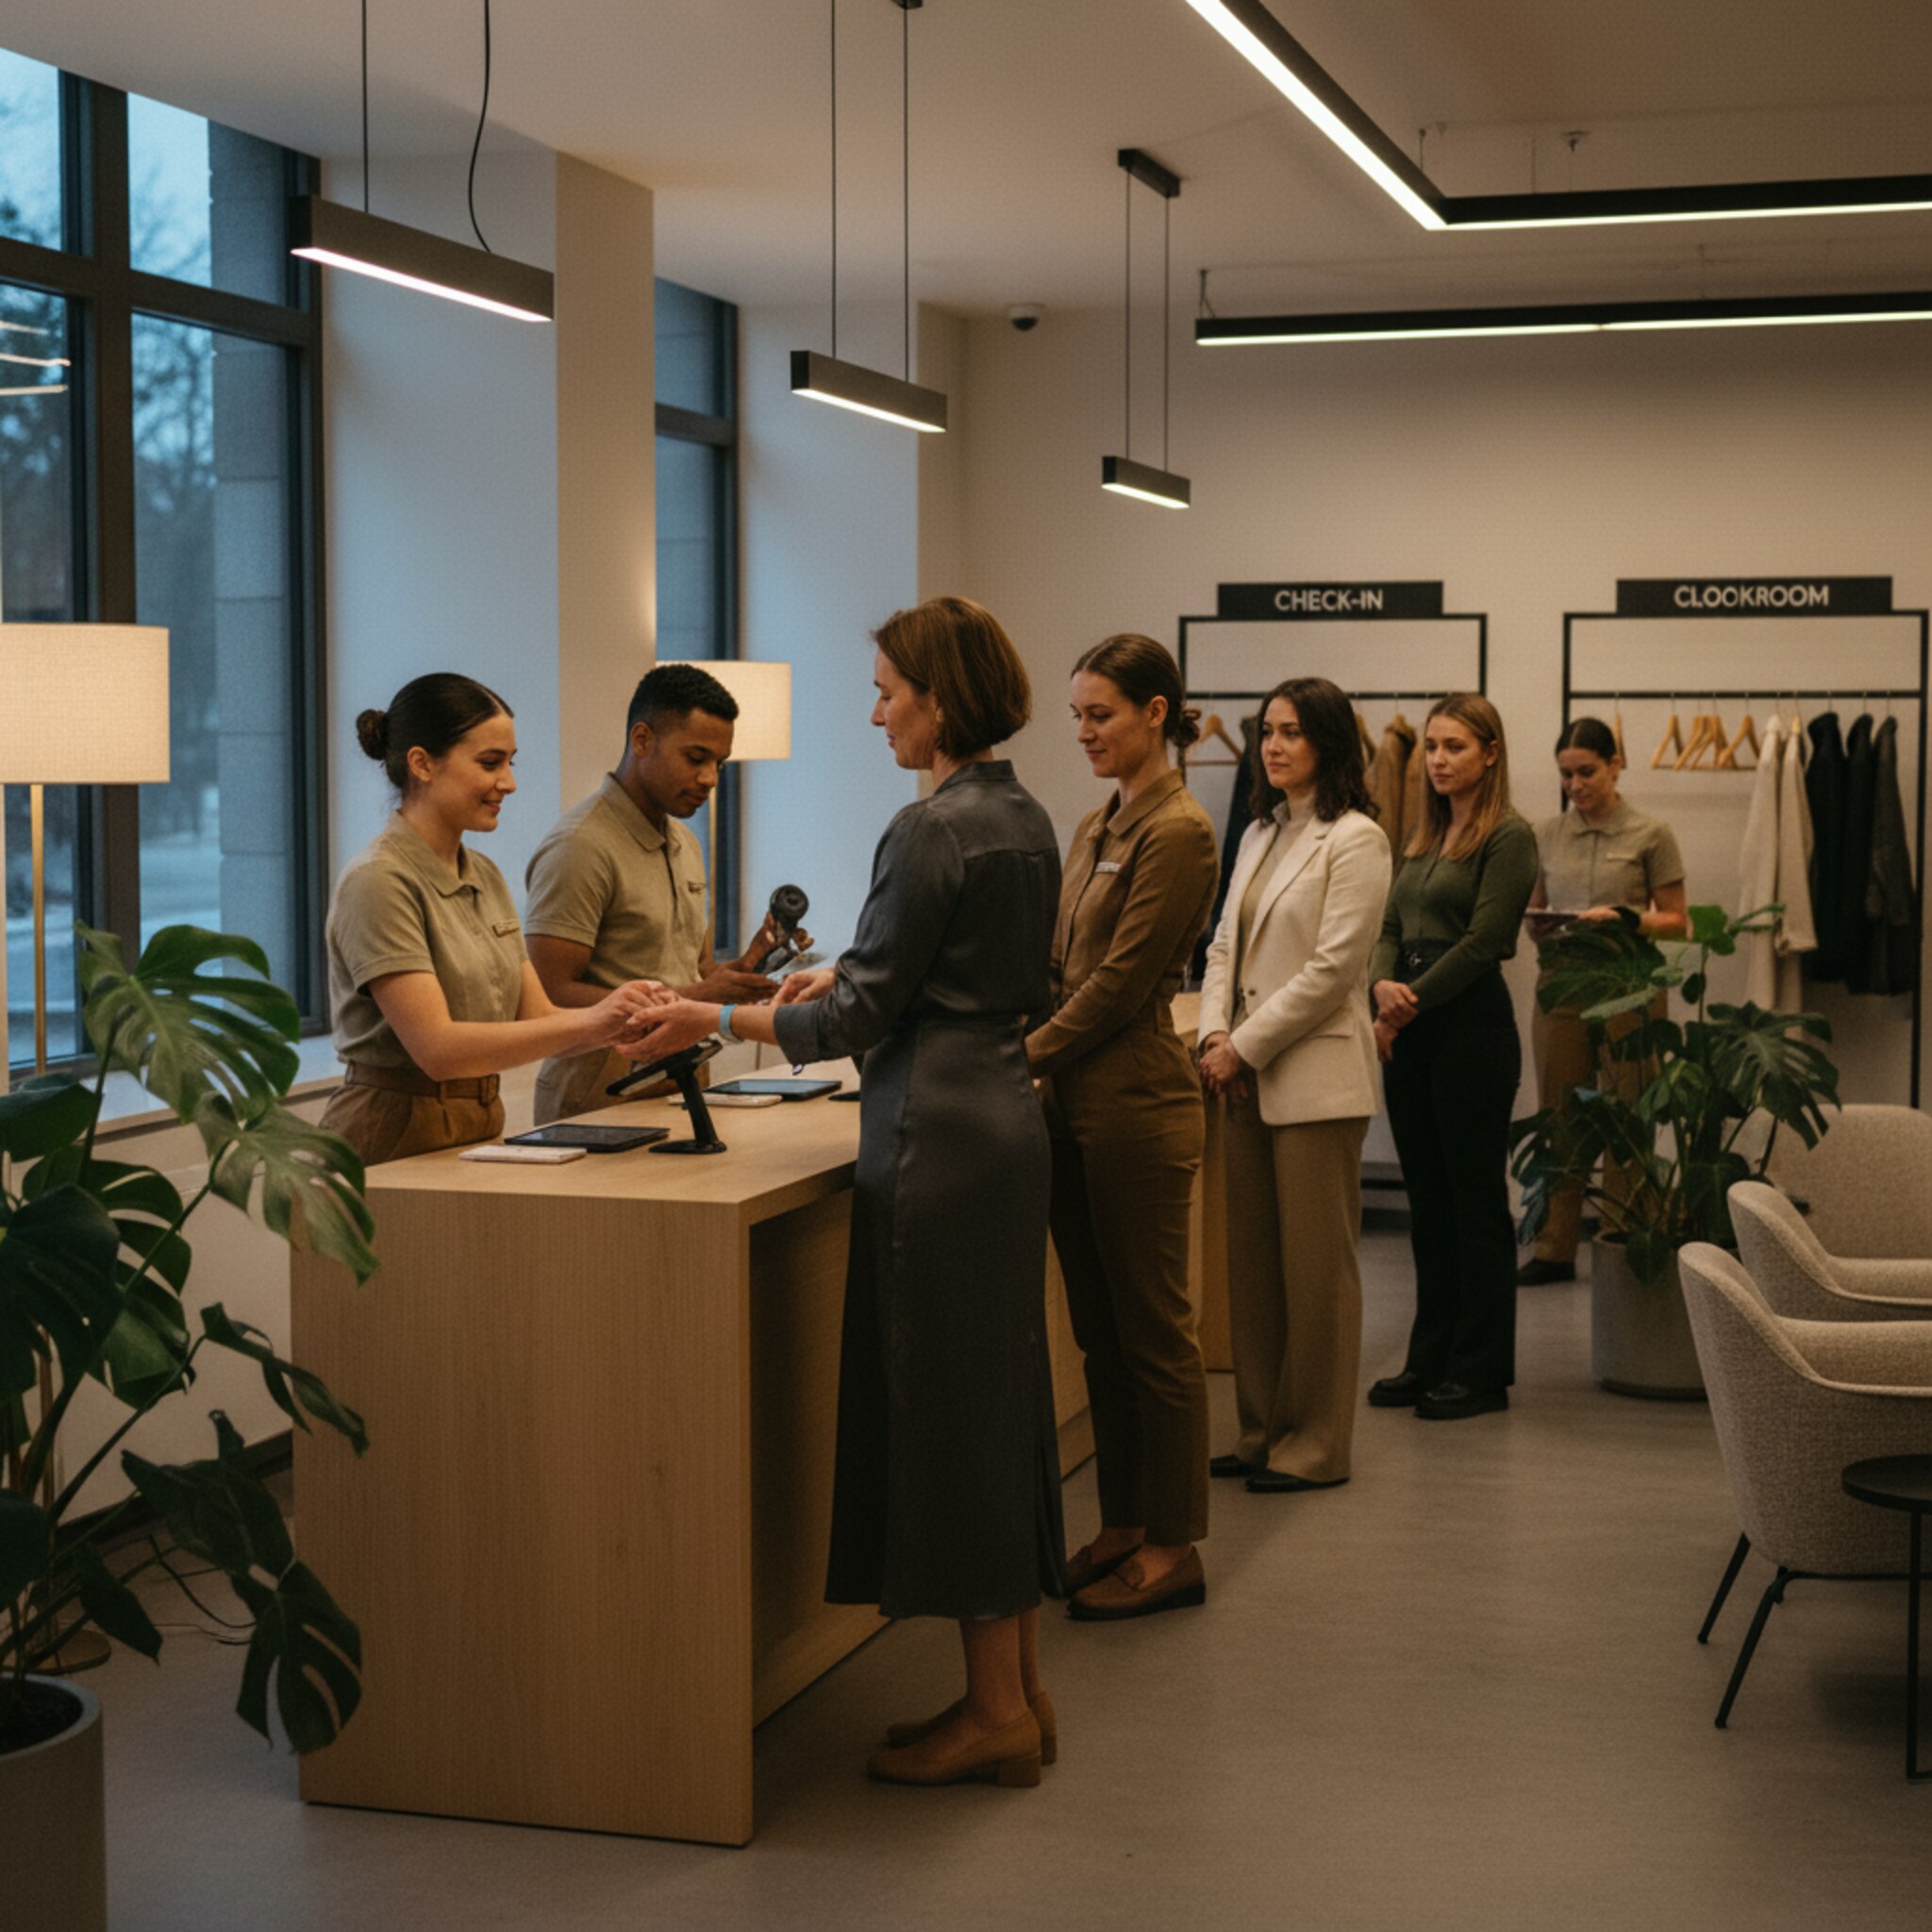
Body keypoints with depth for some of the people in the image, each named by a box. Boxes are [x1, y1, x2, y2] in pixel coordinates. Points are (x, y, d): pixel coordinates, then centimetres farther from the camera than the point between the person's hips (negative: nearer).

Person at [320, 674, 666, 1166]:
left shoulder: (485, 879, 13)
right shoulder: (378, 883, -13)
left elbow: (535, 1019, 9)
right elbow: (437, 1047, -20)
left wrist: (625, 1022, -10)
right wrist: (589, 1023, -25)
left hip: (479, 1130, 8)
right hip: (393, 1144, -7)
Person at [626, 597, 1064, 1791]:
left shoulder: (933, 832, -16)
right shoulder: (1026, 819, 12)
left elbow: (861, 1017, -14)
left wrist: (719, 1021, -4)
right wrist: (852, 978, 21)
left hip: (939, 1142, -10)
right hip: (1007, 1122, 10)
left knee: (946, 1410, -2)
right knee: (1002, 1400, 13)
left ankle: (995, 1710, 6)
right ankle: (1020, 1685, 21)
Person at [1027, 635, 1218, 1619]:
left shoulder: (1178, 833, -13)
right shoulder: (1098, 827, 15)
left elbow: (1120, 980, -16)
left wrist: (1026, 1061, -14)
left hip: (1136, 1104, -9)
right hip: (1075, 1104, 9)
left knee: (1151, 1328, 0)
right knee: (1099, 1328, 13)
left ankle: (1172, 1548, 10)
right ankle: (1123, 1526, 23)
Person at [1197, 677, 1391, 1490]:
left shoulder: (1354, 841, -8)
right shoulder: (1260, 835, 16)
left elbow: (1331, 969, -14)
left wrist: (1246, 1047, -12)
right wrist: (1215, 1034, -1)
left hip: (1314, 1077, -8)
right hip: (1247, 1076, 8)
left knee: (1315, 1267, 0)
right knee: (1252, 1261, 10)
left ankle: (1314, 1445, 9)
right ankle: (1261, 1430, 20)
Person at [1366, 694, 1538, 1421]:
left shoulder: (1508, 835, -8)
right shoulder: (1424, 835, 15)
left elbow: (1482, 940, -15)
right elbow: (1392, 926, 11)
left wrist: (1412, 1002, -11)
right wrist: (1382, 986, -10)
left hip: (1471, 1026, -8)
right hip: (1412, 1032, 8)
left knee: (1476, 1200, 0)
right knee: (1427, 1199, 12)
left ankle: (1481, 1371, 9)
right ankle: (1431, 1359, 20)